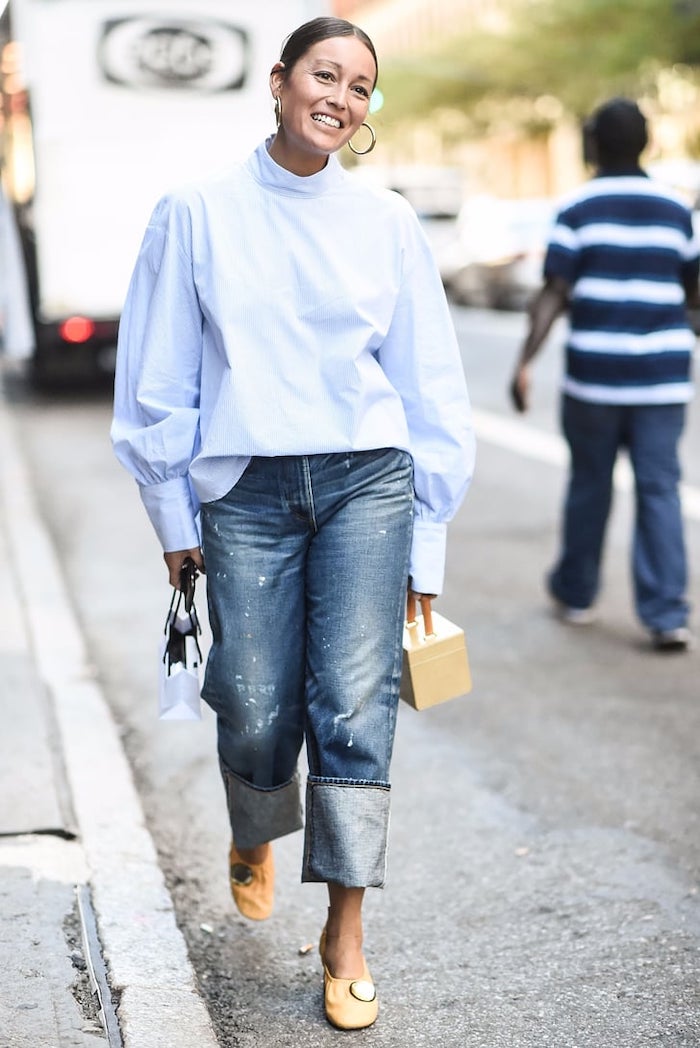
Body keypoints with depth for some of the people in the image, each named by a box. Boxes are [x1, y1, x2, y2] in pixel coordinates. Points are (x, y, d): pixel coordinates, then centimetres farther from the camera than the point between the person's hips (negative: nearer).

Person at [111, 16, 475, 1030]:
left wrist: (424, 545, 9)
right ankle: (255, 841, 36)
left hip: (366, 481, 1)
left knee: (355, 701, -7)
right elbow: (160, 379, 7)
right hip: (247, 490, 0)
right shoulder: (198, 213, 2)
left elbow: (428, 383, 10)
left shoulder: (387, 221, 5)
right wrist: (175, 519, 7)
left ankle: (346, 930, 6)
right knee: (256, 710, 2)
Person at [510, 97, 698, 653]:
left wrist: (525, 361, -10)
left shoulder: (578, 210, -3)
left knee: (590, 483, 13)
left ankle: (576, 592, 29)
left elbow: (554, 294, -10)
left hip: (594, 372, -1)